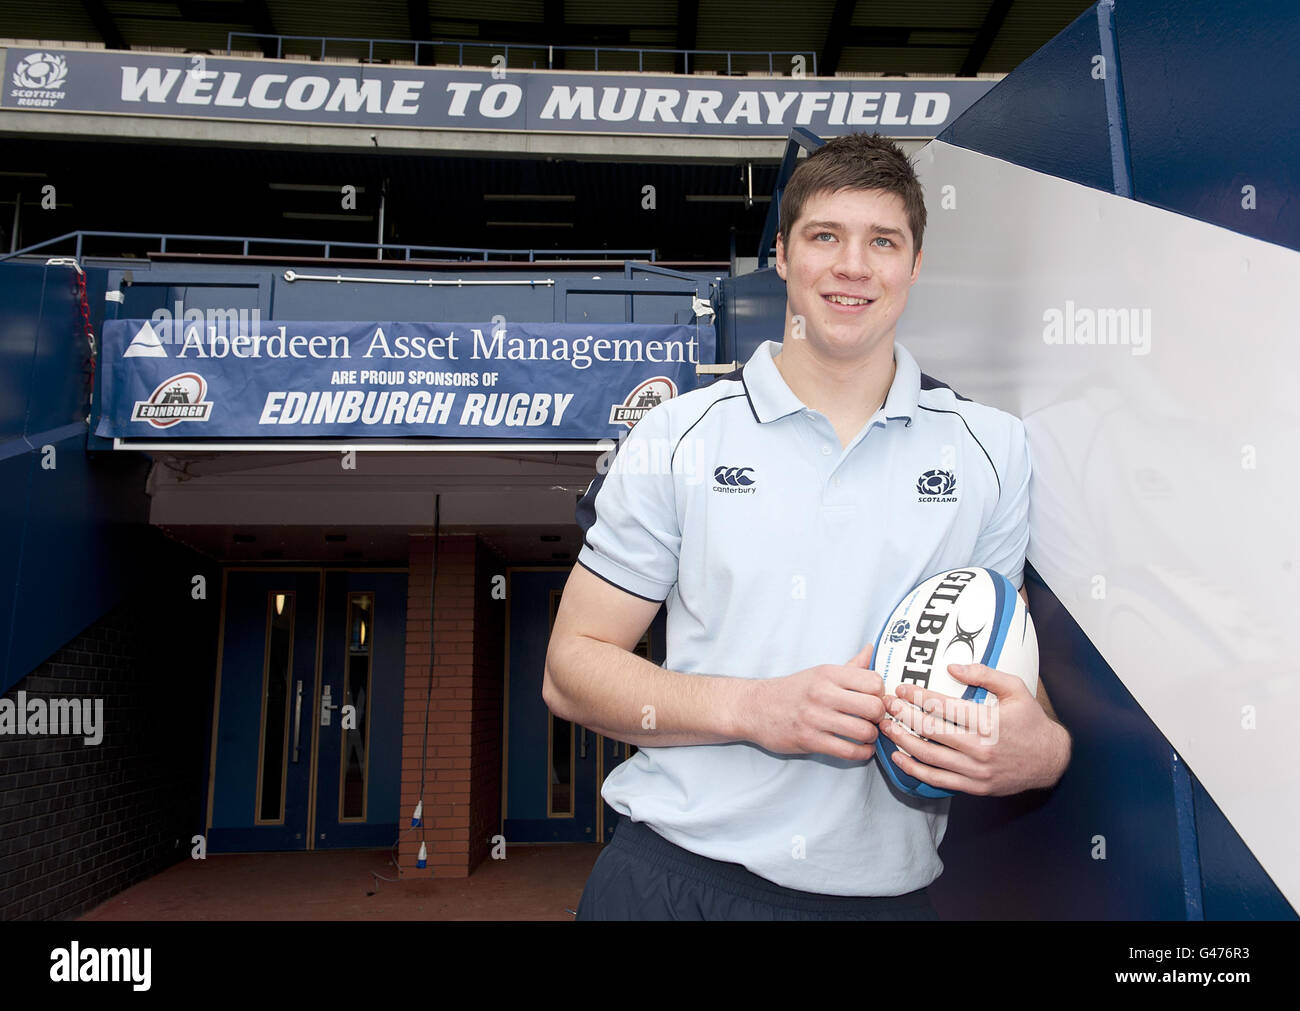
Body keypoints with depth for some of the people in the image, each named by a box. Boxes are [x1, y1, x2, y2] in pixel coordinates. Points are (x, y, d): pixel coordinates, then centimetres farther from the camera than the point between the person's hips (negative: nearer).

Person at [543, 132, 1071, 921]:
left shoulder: (992, 449, 1)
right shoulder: (680, 436, -4)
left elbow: (1010, 666, 7)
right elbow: (573, 667, -4)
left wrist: (1043, 748, -16)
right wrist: (752, 707, -18)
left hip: (882, 891, 2)